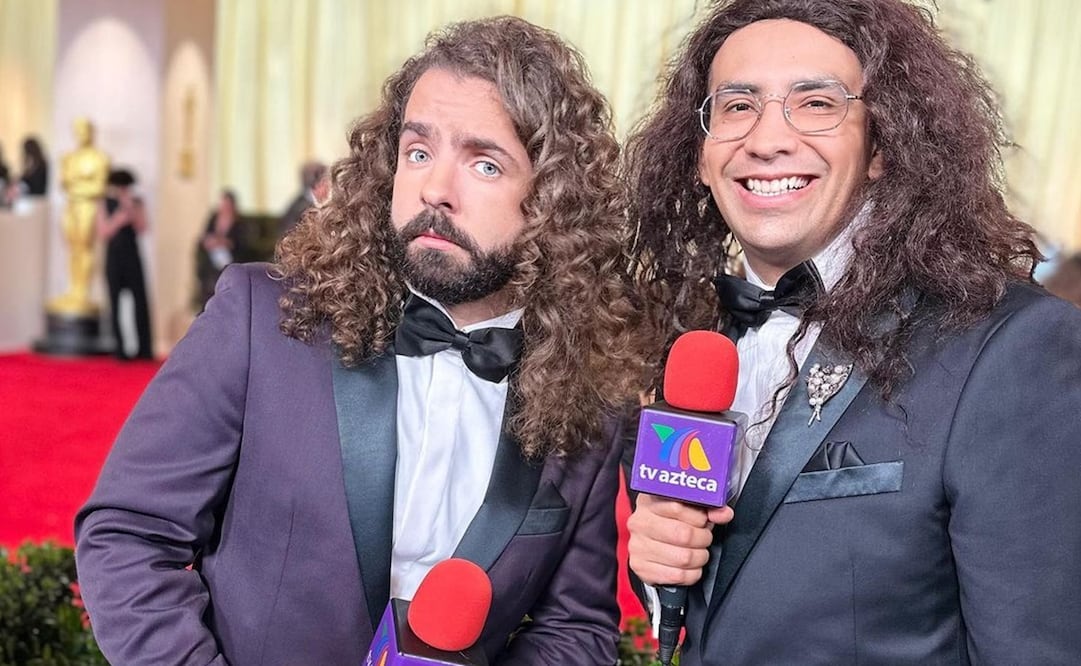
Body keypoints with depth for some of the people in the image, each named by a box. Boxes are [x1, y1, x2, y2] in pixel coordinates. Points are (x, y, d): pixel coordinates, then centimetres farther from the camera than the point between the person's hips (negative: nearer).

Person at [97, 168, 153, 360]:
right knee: (115, 304, -1)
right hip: (114, 259, -1)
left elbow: (142, 228, -2)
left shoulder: (137, 203, 8)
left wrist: (132, 212, -16)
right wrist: (118, 220, -16)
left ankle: (144, 349, -3)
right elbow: (102, 234, -2)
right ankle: (119, 349, 2)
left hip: (133, 258, 1)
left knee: (140, 301, -6)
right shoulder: (105, 204, 4)